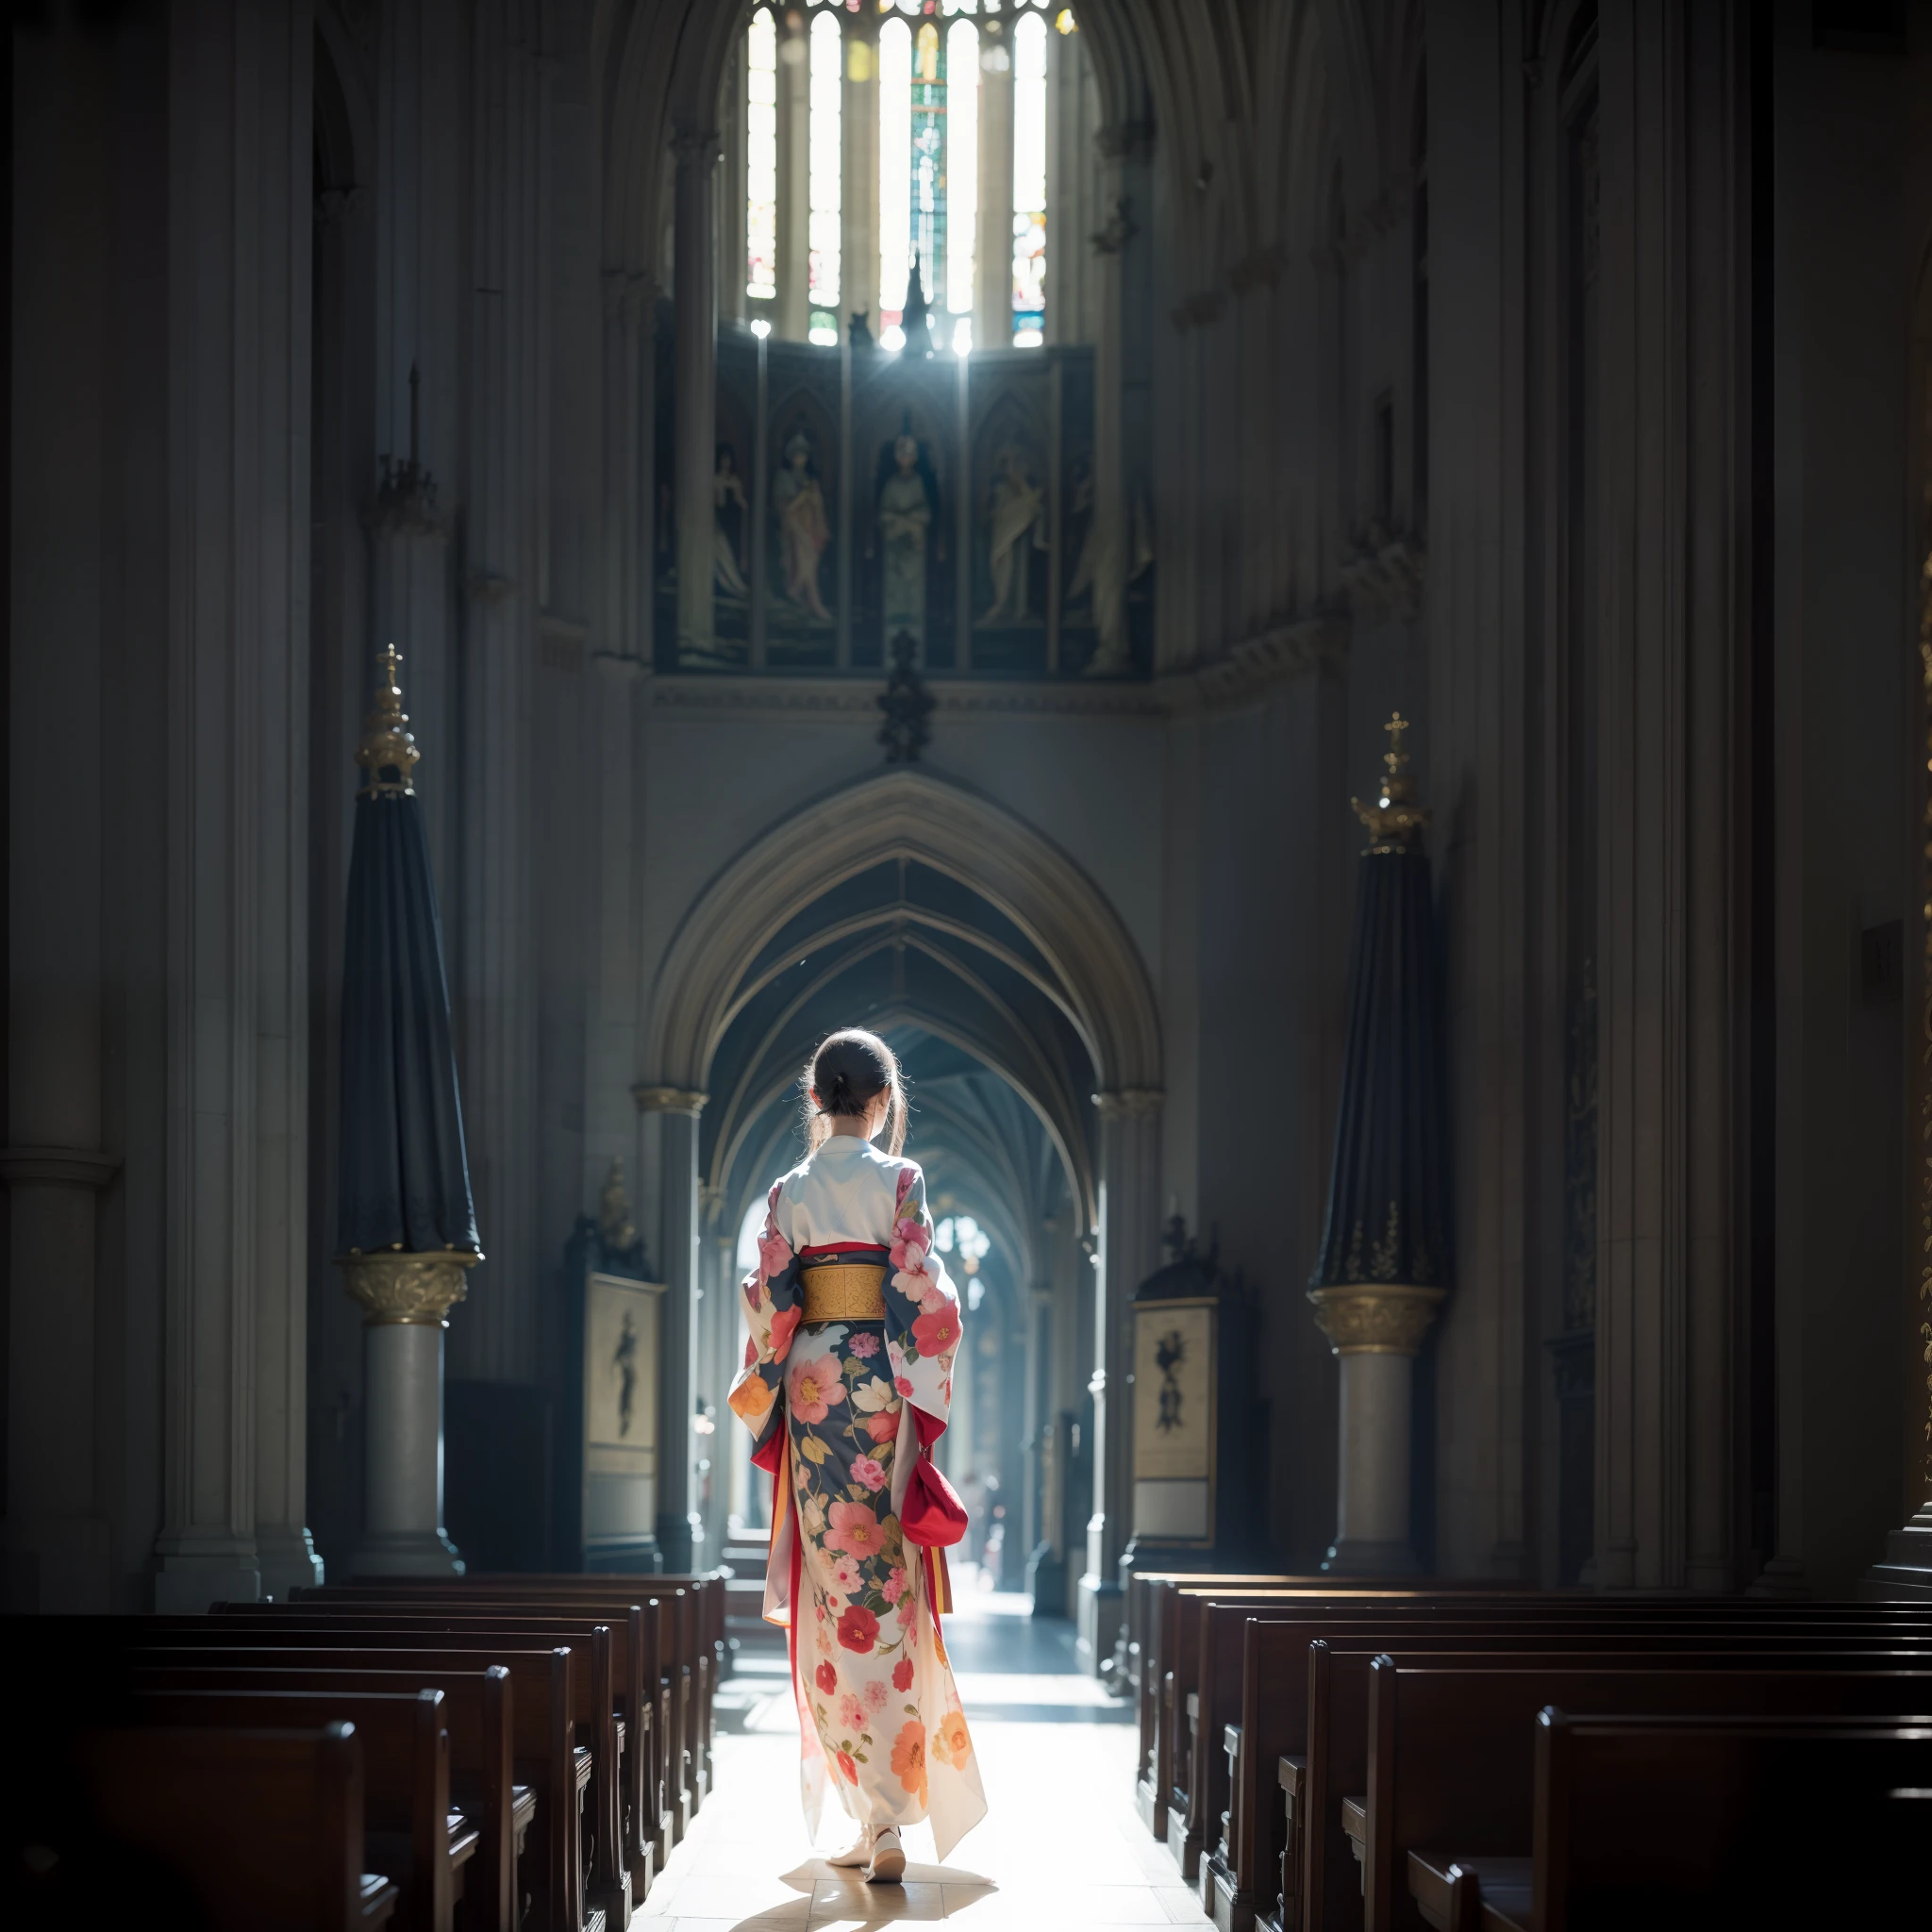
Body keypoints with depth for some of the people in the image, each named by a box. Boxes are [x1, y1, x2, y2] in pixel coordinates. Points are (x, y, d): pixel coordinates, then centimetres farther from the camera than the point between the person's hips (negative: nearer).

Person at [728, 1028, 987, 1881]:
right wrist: (925, 1397, 0)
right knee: (887, 1588, -2)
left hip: (812, 1385, 2)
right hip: (879, 1382, -2)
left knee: (836, 1590, 6)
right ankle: (887, 1823, -10)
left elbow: (770, 1304, 4)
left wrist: (761, 1398, 12)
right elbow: (922, 1295, -7)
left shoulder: (789, 1193, 7)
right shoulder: (900, 1181, -1)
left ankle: (869, 1810, 4)